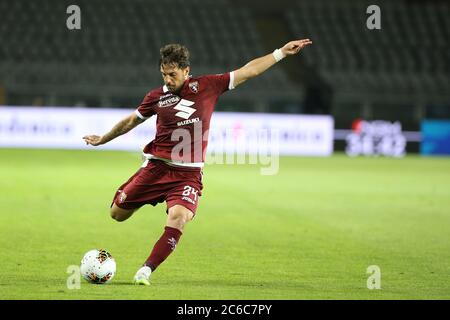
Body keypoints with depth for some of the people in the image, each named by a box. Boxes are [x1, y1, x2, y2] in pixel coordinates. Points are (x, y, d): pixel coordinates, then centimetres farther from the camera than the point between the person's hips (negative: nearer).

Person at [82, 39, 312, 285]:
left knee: (178, 217, -28)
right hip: (156, 166, 2)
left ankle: (146, 270, -20)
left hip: (188, 174, -2)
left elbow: (248, 71, 4)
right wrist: (103, 139, 31)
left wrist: (281, 53, 3)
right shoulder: (157, 96, 4)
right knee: (117, 213, 4)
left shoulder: (207, 86, 1)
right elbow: (132, 121, 21)